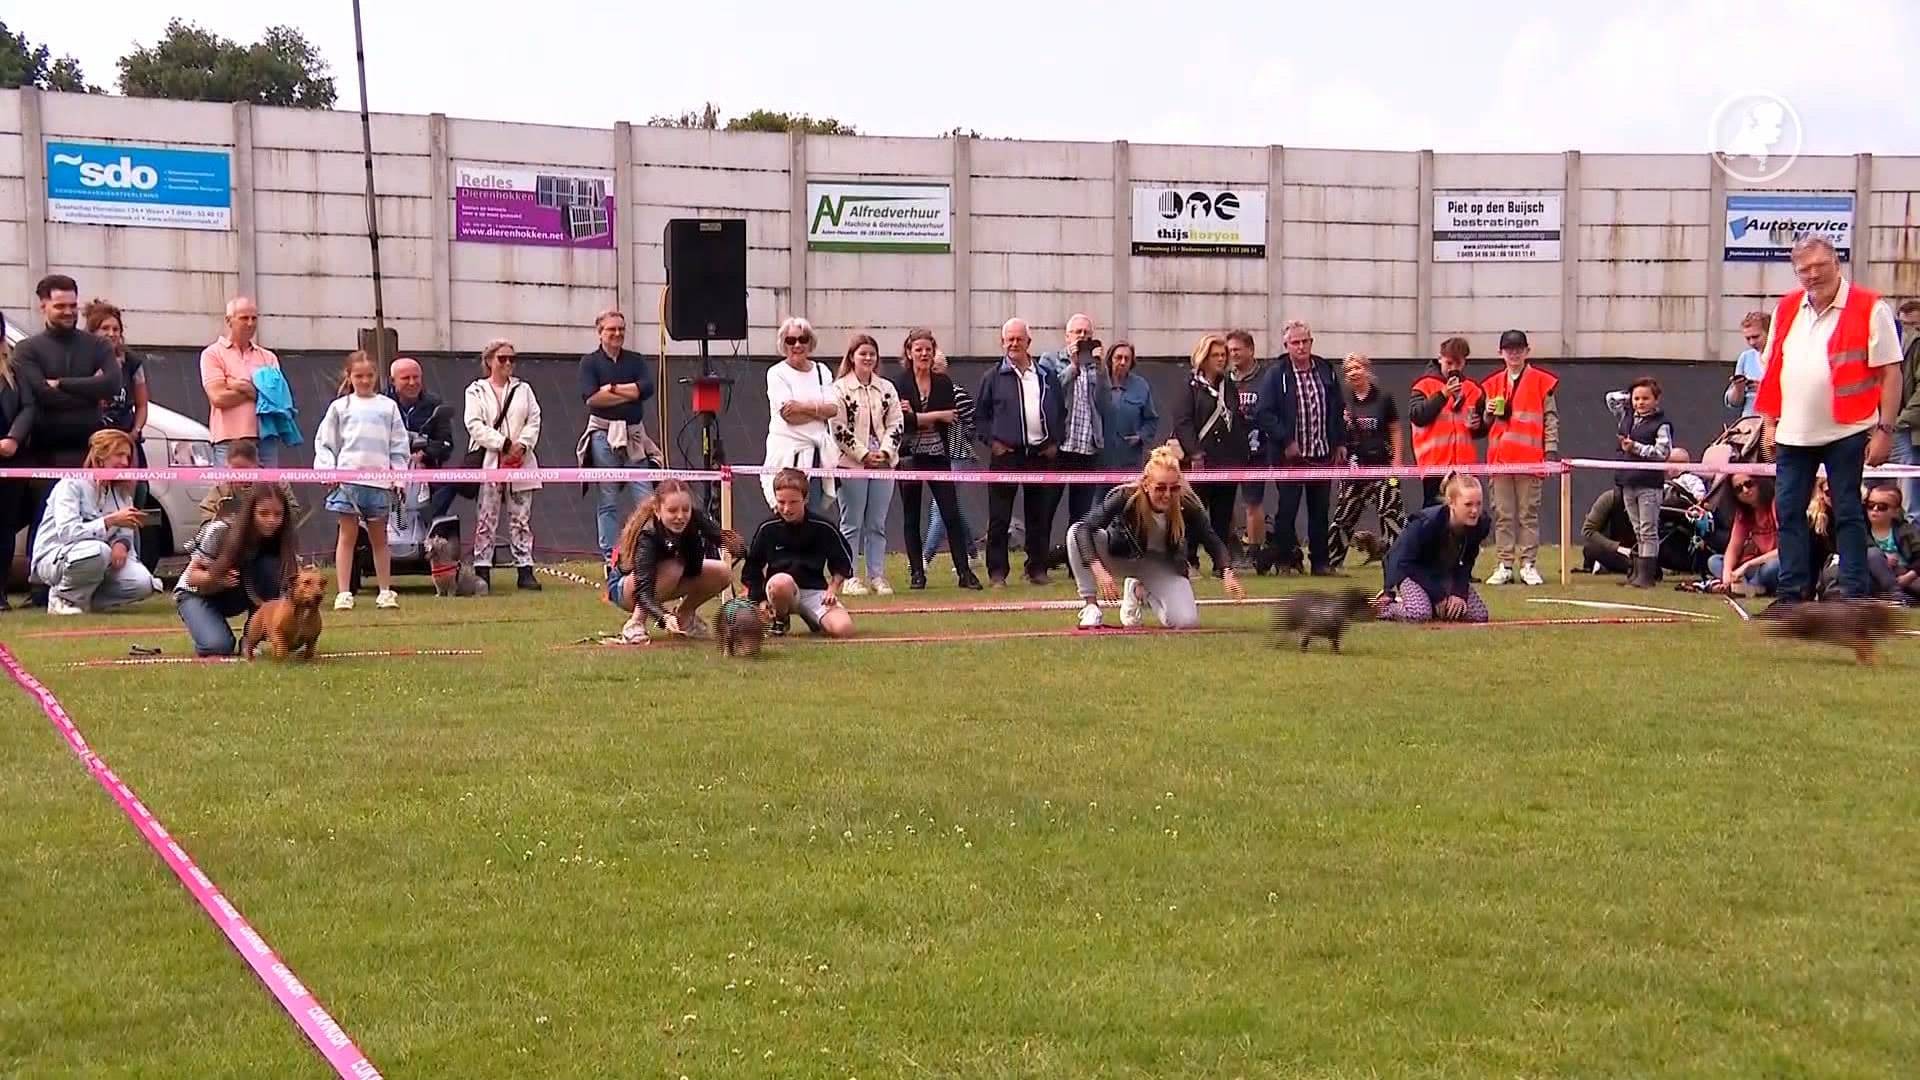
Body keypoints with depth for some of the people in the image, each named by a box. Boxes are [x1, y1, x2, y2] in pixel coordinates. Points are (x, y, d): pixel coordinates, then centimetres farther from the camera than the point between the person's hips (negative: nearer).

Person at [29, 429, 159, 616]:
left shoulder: (121, 490, 8)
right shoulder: (72, 484, -13)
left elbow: (126, 533, 5)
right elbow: (66, 532, -26)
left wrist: (122, 544, -20)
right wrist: (111, 521, -33)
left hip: (97, 559, 6)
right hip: (54, 557, -6)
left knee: (143, 583, -22)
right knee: (98, 550, -40)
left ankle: (84, 598, 4)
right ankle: (63, 597, -11)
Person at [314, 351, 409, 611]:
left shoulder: (388, 406, 8)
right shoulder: (340, 406, 6)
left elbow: (399, 445, 9)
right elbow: (325, 441, 6)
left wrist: (399, 475, 3)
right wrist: (327, 470, -5)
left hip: (379, 481, 1)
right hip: (348, 479, -1)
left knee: (379, 538, 10)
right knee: (347, 536, 1)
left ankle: (385, 592, 15)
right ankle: (344, 593, 2)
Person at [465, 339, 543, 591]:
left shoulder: (523, 389, 15)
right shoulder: (476, 391, 6)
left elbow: (534, 421, 7)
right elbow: (474, 424, -5)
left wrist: (522, 444, -10)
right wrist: (503, 444, -13)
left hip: (520, 464, 3)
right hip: (488, 463, -3)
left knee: (521, 520, 3)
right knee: (485, 520, -3)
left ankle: (525, 570, 5)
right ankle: (482, 570, 0)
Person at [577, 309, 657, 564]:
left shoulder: (636, 360, 12)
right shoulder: (590, 362, 4)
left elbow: (647, 388, -5)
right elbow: (590, 397, -11)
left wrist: (611, 388, -7)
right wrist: (630, 393, -7)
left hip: (634, 436, 2)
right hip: (604, 435, -2)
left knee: (646, 498, -5)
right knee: (608, 500, 2)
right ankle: (609, 555, 6)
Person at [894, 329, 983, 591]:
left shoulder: (944, 383, 7)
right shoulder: (899, 384, 0)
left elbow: (953, 418, -6)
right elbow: (901, 421, -12)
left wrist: (916, 417, -15)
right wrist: (937, 416, -10)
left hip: (938, 456, 1)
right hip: (909, 458, -1)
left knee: (952, 513, -5)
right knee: (911, 518, 4)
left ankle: (964, 572, -4)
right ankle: (916, 573, 11)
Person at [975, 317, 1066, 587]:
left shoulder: (1046, 377, 11)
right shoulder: (993, 377, 3)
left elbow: (1061, 412, 18)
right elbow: (979, 415, 6)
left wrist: (1055, 442, 7)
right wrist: (992, 441, -5)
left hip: (1041, 454, 3)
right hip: (1006, 454, -3)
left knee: (1040, 515, 6)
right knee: (999, 517, -3)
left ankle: (1037, 569, 15)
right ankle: (997, 572, 1)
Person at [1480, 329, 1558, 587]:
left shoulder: (1542, 382, 2)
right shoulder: (1492, 384, 13)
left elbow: (1551, 418, 1)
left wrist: (1551, 450, -6)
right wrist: (1490, 413, -2)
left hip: (1529, 457, -4)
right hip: (1499, 457, 4)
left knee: (1529, 513, 0)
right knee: (1503, 514, 5)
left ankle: (1529, 565, 4)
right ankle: (1505, 565, 9)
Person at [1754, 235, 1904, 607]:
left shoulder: (1869, 309, -8)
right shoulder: (1786, 309, 9)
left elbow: (1890, 373, -9)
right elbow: (1773, 369, 15)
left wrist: (1884, 430, -14)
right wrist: (1769, 421, 9)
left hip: (1846, 433, -5)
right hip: (1793, 435, 5)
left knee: (1848, 515, 0)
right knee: (1788, 513, 6)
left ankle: (1857, 597, 5)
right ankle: (1792, 593, 14)